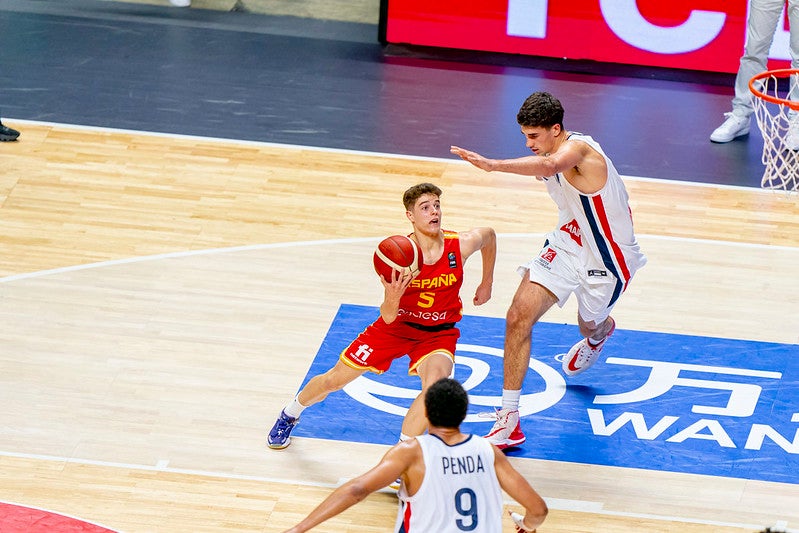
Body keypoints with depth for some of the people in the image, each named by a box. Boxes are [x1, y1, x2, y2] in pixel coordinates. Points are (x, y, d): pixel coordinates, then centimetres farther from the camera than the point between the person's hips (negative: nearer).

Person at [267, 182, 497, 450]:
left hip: (438, 333, 0)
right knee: (334, 379, 9)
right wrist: (391, 298, -46)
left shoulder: (461, 244, -21)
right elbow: (387, 317, -23)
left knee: (435, 383, -34)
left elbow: (490, 235, 6)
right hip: (397, 325, 0)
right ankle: (290, 415, 43)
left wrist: (486, 283, 12)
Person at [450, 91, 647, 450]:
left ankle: (599, 336, 64)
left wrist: (493, 165, -69)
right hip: (568, 243, 6)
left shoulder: (578, 149, -31)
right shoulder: (554, 155, -4)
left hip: (606, 258, -6)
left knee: (590, 326, 20)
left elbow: (549, 166, -55)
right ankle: (509, 420, -10)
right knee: (519, 316, -14)